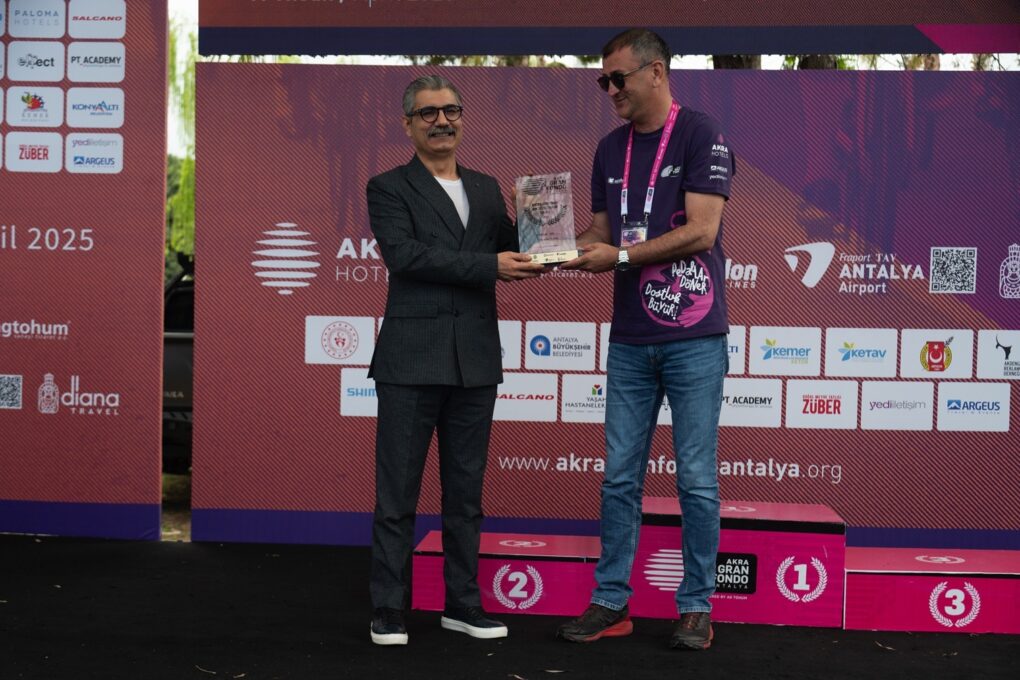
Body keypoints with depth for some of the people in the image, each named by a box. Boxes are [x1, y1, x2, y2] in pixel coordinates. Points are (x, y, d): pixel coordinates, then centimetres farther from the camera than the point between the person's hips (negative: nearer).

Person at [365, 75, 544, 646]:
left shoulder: (486, 188, 15)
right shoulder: (389, 188, 0)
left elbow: (514, 259, 11)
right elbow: (403, 254, -16)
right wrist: (490, 265, -20)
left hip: (475, 361, 5)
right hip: (412, 359, -5)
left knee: (466, 490, 12)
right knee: (398, 491, 2)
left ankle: (463, 603, 22)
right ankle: (388, 610, 12)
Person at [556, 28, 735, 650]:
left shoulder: (702, 136, -7)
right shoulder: (610, 150, 12)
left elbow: (700, 232, -15)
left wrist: (620, 256, -17)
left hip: (693, 339, -5)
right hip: (630, 341, 6)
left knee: (696, 480, 3)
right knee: (620, 477, 8)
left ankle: (697, 607, 15)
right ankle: (611, 603, 17)